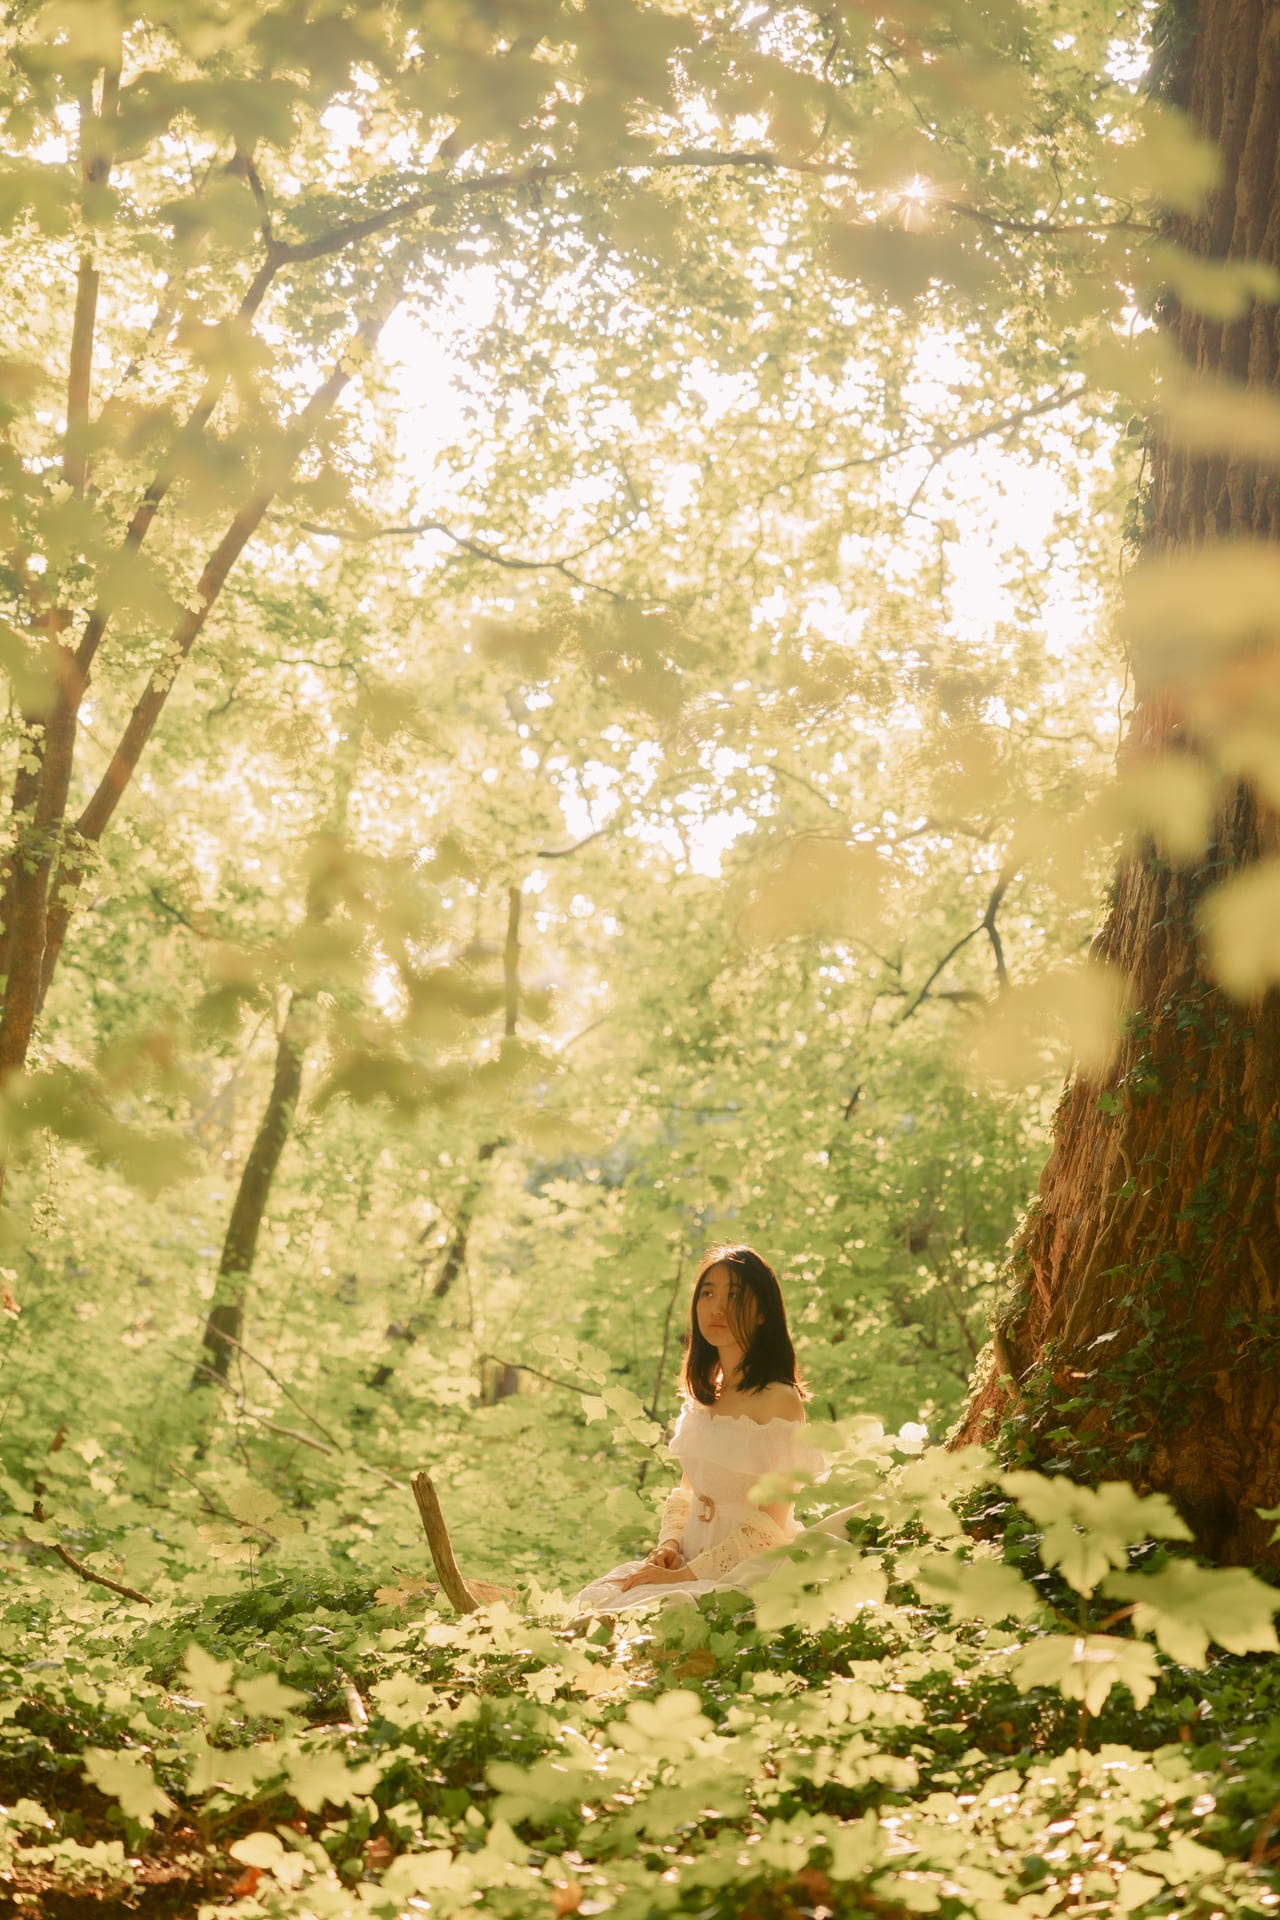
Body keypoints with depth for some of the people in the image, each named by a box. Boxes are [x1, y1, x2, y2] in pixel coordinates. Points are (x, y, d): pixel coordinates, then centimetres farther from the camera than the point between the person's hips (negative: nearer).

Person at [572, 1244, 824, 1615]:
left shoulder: (779, 1401, -11)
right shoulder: (703, 1397, 12)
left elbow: (770, 1525, -14)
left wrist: (688, 1574, -16)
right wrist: (668, 1547, -1)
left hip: (748, 1572, -7)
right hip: (691, 1565, 7)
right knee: (593, 1602, -15)